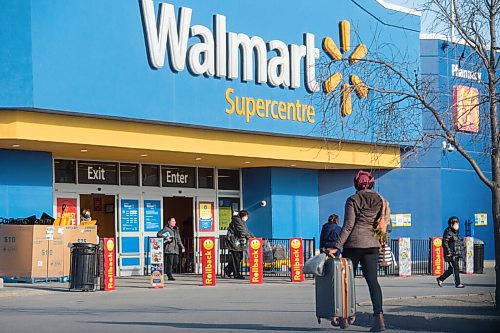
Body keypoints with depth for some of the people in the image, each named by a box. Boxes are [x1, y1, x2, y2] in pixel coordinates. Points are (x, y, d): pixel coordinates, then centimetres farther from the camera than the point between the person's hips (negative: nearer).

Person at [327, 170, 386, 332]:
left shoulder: (353, 200, -4)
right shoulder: (380, 200, 9)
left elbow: (348, 226, -11)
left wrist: (336, 246, -11)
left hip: (354, 243, -3)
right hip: (372, 243, 3)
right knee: (372, 280, -1)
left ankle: (344, 317, 13)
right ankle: (378, 317, -16)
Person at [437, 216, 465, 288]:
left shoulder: (456, 232, 16)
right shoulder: (448, 232, -12)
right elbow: (444, 243, -18)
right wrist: (448, 252, -20)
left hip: (456, 255, 9)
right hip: (451, 255, -9)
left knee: (451, 269, 12)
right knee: (455, 269, -6)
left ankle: (440, 279, 23)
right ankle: (457, 284, 0)